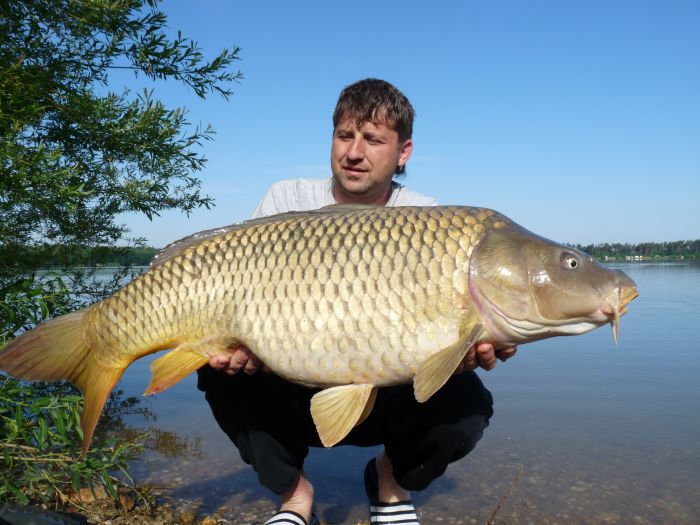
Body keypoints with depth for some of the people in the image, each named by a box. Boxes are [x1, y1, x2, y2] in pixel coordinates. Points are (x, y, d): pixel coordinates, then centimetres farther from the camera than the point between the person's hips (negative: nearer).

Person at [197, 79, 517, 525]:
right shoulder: (288, 201, -7)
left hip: (389, 399, 0)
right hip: (296, 396, 1)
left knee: (465, 404, -28)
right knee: (221, 369, -27)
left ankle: (392, 480, 9)